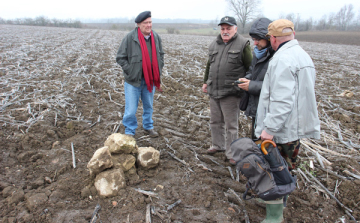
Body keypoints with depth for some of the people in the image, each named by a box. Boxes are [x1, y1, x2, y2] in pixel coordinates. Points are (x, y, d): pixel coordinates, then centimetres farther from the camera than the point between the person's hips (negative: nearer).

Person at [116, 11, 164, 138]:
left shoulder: (156, 37, 3)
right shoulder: (130, 38, -13)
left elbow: (161, 55, 17)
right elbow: (120, 58, -7)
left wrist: (158, 71, 6)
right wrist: (131, 72, -12)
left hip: (150, 80, 5)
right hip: (134, 80, -4)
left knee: (149, 106, 20)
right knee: (131, 110, 0)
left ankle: (148, 127, 40)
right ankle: (129, 131, 19)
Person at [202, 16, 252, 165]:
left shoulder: (242, 44, -6)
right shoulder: (214, 44, 13)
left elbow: (251, 68, -6)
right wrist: (205, 82, 23)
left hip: (231, 92, -6)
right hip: (214, 91, 6)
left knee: (231, 125, 3)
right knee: (215, 121, 18)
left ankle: (231, 153, 16)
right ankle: (218, 145, 37)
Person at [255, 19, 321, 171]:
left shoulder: (282, 59, -18)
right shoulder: (303, 55, 15)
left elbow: (282, 101, -26)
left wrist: (269, 129, -22)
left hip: (281, 132, -10)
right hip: (296, 128, 10)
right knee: (286, 168, 21)